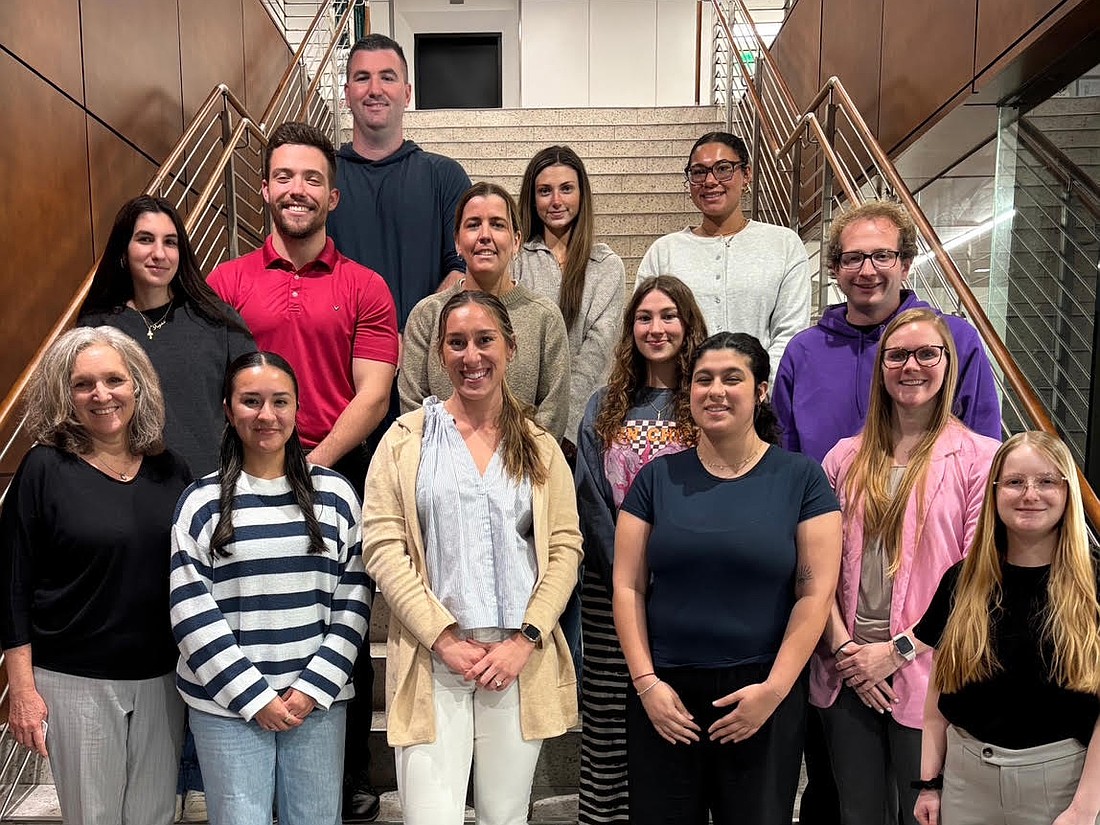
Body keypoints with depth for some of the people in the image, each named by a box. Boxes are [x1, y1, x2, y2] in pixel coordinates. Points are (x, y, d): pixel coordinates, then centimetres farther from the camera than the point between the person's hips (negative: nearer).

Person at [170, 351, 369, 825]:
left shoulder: (333, 493, 3)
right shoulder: (203, 501, 0)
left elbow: (353, 599, 2)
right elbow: (191, 611, -4)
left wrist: (315, 688, -5)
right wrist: (254, 696, -8)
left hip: (319, 701, 1)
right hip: (227, 706, -1)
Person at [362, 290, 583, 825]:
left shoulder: (540, 446, 10)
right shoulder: (407, 439, 3)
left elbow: (564, 547, 4)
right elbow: (382, 546, -4)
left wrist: (525, 641, -7)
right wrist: (445, 640, -10)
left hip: (520, 658, 2)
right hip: (433, 658, -2)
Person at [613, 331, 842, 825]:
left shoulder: (800, 478, -1)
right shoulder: (657, 478, 3)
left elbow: (816, 592, -5)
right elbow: (628, 587, 1)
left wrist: (774, 689, -11)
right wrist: (646, 683, -6)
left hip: (763, 697, -1)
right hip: (663, 695, 2)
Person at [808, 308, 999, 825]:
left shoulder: (979, 458, -3)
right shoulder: (846, 458, 8)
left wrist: (899, 649, -12)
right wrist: (842, 647, -6)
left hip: (926, 675, -3)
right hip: (846, 674, 3)